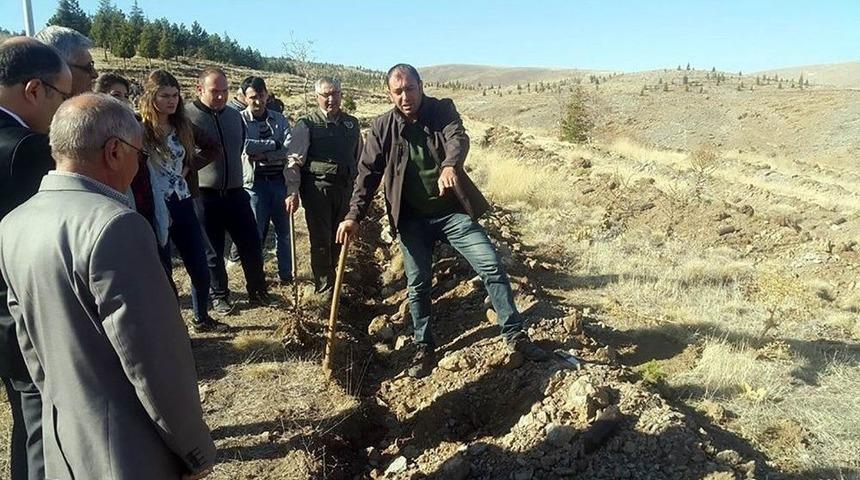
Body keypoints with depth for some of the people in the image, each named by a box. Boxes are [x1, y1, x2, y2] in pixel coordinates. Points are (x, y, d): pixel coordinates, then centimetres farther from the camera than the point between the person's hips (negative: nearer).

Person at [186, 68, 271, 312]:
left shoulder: (234, 116, 9)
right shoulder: (187, 115, -9)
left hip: (235, 193, 5)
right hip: (204, 196, -4)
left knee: (251, 244, 7)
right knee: (212, 251, 8)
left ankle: (258, 292, 23)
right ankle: (219, 296, 24)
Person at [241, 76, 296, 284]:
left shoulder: (279, 119, 7)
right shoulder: (240, 120, -2)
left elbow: (290, 146, -7)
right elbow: (246, 146, -19)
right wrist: (276, 145, -11)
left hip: (279, 181, 3)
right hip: (255, 182, -3)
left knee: (284, 230, 12)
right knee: (256, 232, 4)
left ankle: (286, 274, 28)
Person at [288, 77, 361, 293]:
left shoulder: (351, 123, 12)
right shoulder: (307, 123, -3)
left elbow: (358, 157, 18)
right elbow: (293, 160, -12)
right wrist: (292, 192, -23)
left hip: (345, 188, 5)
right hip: (317, 188, -4)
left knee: (338, 239, 15)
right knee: (321, 240, 1)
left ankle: (330, 275, 33)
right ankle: (324, 288, 12)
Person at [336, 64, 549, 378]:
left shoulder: (442, 110, -4)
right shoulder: (382, 127, -1)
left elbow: (458, 138, -24)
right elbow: (368, 174, -3)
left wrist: (450, 165, -47)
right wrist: (354, 216, -13)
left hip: (453, 212, -1)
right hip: (412, 219, 1)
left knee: (492, 267, -5)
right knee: (418, 284, 6)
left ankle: (514, 334, 9)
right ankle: (424, 349, 23)